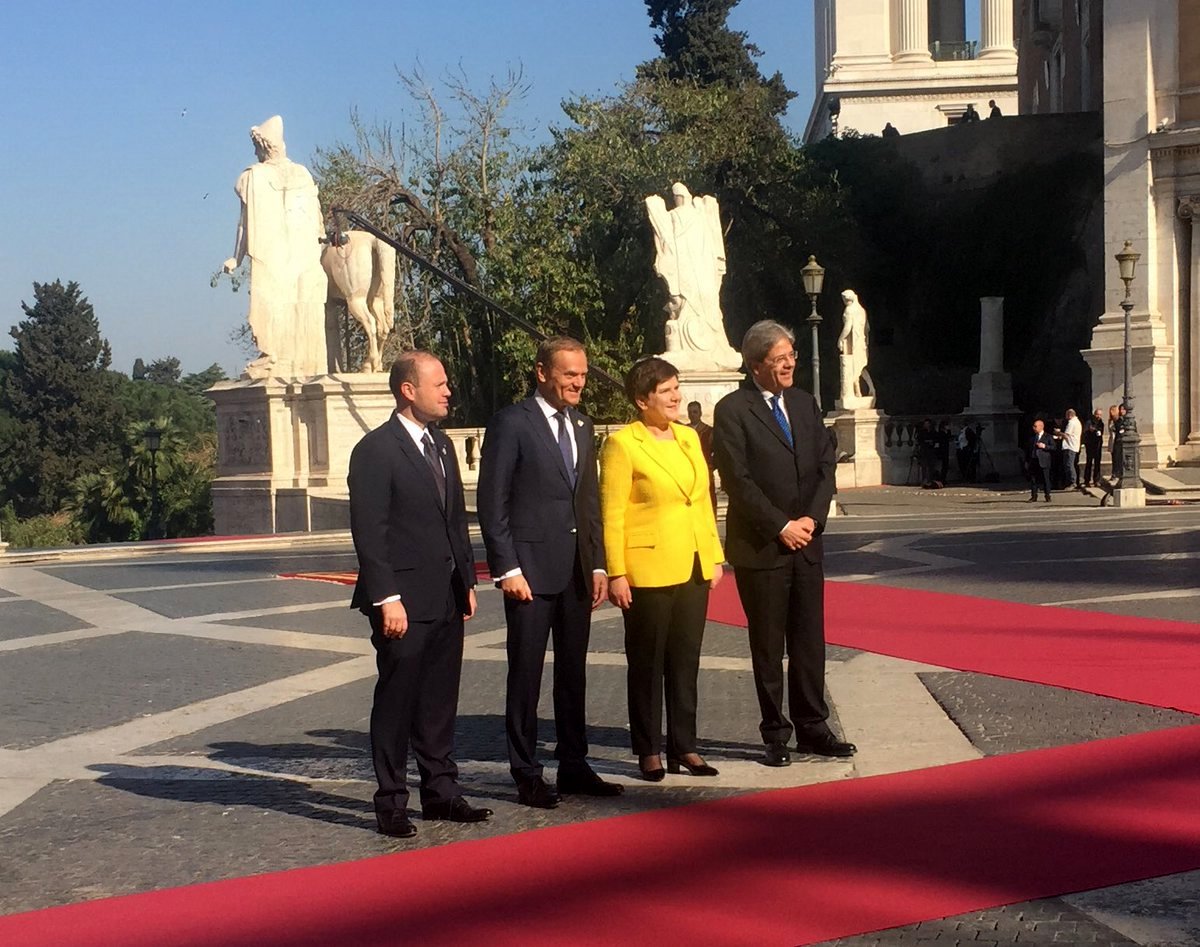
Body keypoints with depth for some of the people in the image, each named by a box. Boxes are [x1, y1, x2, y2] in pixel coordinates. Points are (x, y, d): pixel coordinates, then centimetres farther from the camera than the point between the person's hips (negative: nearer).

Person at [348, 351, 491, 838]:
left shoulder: (442, 445, 14)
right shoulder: (375, 450, -11)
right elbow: (369, 532, -15)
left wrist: (467, 581, 15)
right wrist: (386, 598, -19)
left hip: (447, 597, 7)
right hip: (404, 601, -7)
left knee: (440, 701, 13)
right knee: (396, 702, 3)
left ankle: (441, 791, 24)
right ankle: (391, 803, 12)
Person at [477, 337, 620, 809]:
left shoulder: (582, 424, 14)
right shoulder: (511, 422, -8)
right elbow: (492, 502, -10)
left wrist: (598, 563, 10)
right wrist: (508, 568, -15)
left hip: (577, 570, 7)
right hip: (531, 568, -6)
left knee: (573, 673, 13)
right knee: (526, 675, 2)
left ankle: (574, 767, 23)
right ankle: (526, 775, 11)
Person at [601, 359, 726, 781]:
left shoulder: (689, 438, 12)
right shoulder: (622, 444, -8)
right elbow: (612, 513, -11)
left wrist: (714, 556, 11)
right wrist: (616, 573, -15)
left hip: (693, 568, 6)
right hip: (648, 569, -6)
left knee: (686, 660, 11)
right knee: (647, 663, 5)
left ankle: (684, 746, 20)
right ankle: (649, 751, 14)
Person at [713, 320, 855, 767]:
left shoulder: (804, 403, 11)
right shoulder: (732, 410, -8)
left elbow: (825, 464, 9)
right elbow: (738, 480, -13)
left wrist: (812, 518, -6)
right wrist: (781, 527, -13)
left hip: (806, 543, 5)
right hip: (760, 547, -5)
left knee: (810, 642, 9)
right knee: (768, 646, 5)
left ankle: (812, 728, 19)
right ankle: (775, 734, 14)